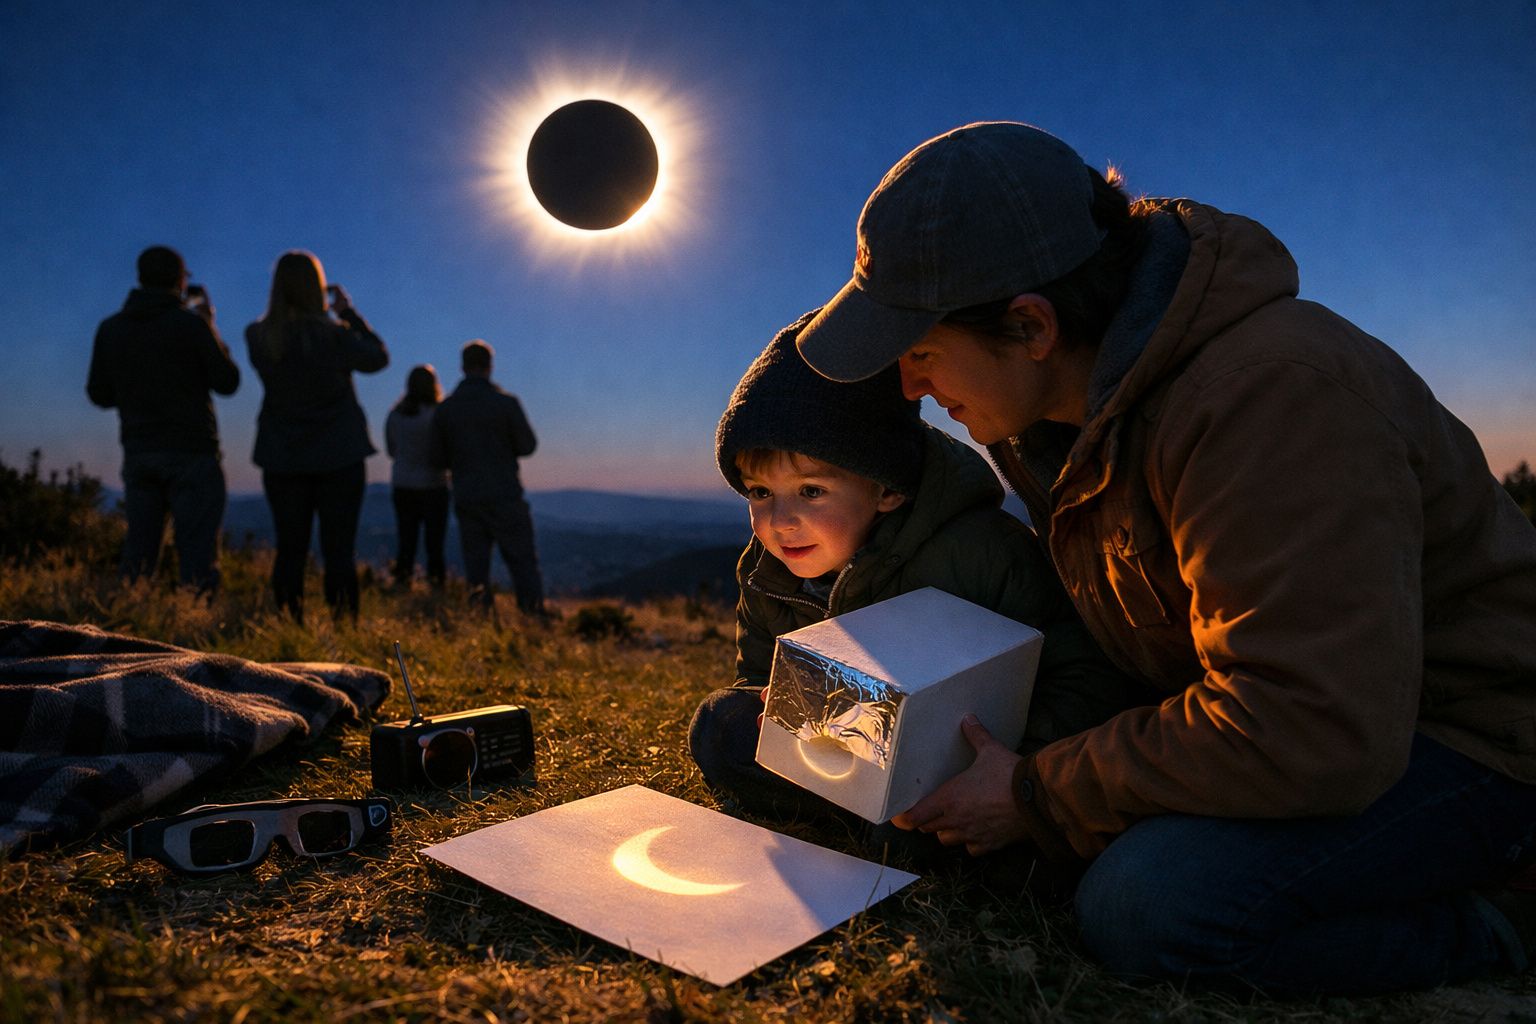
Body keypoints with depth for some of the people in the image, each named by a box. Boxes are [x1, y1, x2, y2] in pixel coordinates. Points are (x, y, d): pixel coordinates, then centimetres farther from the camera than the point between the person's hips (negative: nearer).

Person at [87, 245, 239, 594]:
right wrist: (210, 330, 7)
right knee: (197, 552, -3)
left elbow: (99, 394, 10)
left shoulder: (110, 328, 5)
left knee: (138, 550, 12)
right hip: (191, 451, -5)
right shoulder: (191, 323, -9)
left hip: (138, 452, 5)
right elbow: (227, 382, -2)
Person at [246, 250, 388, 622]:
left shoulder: (258, 337, -3)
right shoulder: (333, 334, -14)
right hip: (339, 456, -3)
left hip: (282, 459, 3)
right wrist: (348, 312, 8)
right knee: (339, 550, 1)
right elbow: (378, 357, 2)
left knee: (290, 550, 8)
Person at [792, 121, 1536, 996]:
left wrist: (1039, 797, -24)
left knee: (1146, 906, -30)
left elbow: (1310, 734, -35)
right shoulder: (1087, 393, 0)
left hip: (1464, 749, -9)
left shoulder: (1272, 394, -31)